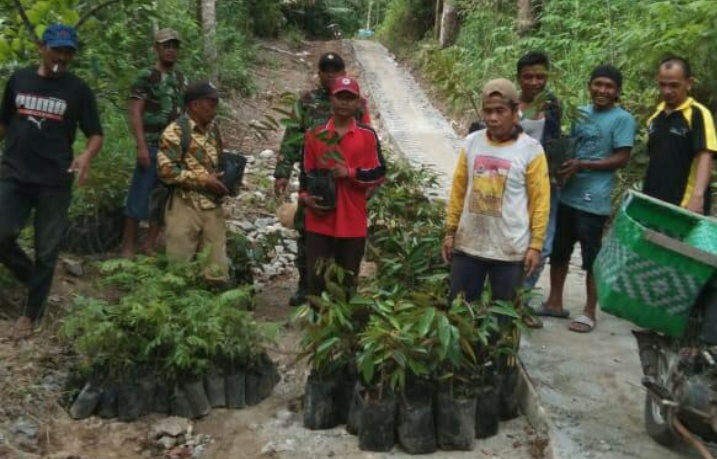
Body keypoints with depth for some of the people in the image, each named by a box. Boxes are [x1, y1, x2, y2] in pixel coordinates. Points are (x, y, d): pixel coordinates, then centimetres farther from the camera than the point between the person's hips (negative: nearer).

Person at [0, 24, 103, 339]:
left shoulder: (78, 90, 1)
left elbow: (95, 134, 0)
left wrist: (87, 155, -20)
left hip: (55, 182, -2)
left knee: (46, 251, 3)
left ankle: (31, 313, 18)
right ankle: (34, 279, 20)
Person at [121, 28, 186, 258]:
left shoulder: (180, 78, 13)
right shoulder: (146, 77, -6)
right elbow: (135, 113, -11)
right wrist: (141, 146, -19)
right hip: (153, 146, -6)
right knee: (140, 196, -3)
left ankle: (150, 243, 19)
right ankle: (128, 246, 5)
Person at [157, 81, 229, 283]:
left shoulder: (213, 131, 12)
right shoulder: (176, 131, -10)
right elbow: (166, 170, -17)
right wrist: (202, 180, -17)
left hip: (213, 206, 6)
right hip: (185, 207, -6)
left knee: (217, 269, 7)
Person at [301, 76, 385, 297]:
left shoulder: (368, 135, 1)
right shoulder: (315, 134, 3)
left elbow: (379, 174, 0)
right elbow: (306, 171, 9)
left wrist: (350, 173, -14)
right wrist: (305, 196, -8)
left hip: (353, 222, 0)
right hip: (320, 221, 0)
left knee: (347, 281, 10)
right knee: (315, 279, 3)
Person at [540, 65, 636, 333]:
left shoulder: (622, 119, -7)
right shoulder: (580, 112, 11)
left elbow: (621, 159, -12)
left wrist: (582, 165, -19)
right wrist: (562, 166, -3)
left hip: (593, 201, -6)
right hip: (566, 195, 7)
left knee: (592, 258, 3)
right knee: (558, 251, 14)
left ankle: (589, 312, 15)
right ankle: (554, 302, 28)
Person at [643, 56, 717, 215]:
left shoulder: (697, 114, -8)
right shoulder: (655, 117, 12)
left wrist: (698, 195, -32)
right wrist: (644, 195, 15)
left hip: (685, 203, -6)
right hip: (655, 201, 7)